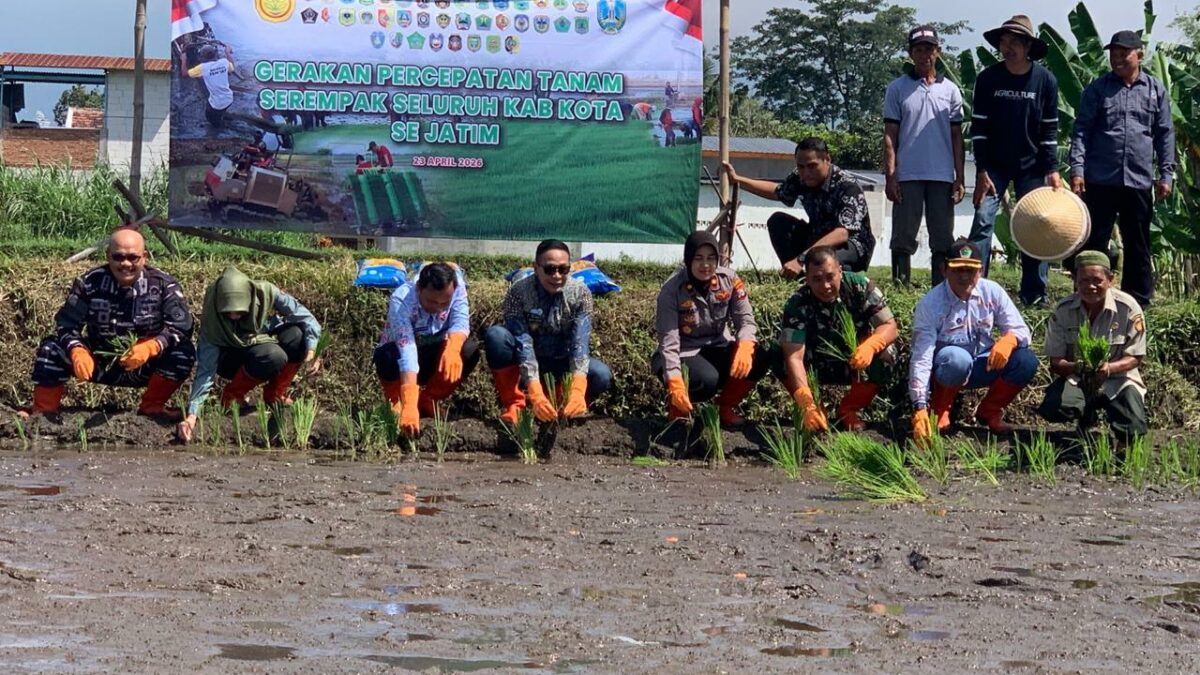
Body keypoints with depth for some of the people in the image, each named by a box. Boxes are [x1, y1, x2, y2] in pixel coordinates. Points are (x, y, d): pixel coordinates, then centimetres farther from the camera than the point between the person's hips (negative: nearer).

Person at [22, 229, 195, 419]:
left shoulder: (164, 286, -12)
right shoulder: (90, 283, -9)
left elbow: (181, 328, -21)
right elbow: (66, 325, -14)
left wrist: (150, 347, -40)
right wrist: (77, 351, -37)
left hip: (144, 366, -1)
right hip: (98, 365, 1)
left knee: (184, 351, -27)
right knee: (51, 348, -17)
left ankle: (151, 407, -8)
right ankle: (43, 411, -7)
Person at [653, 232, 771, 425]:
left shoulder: (729, 280, -6)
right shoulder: (672, 289, -18)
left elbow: (745, 319, -9)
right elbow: (668, 340, -23)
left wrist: (745, 346, -34)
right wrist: (675, 382, -37)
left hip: (717, 349, 5)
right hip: (684, 354, -4)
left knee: (759, 359, -23)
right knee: (707, 380, -36)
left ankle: (726, 406, 3)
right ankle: (676, 403, -1)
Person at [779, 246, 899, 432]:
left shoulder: (861, 286, -21)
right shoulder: (797, 304, -27)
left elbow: (890, 326, -21)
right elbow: (794, 357, -36)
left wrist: (870, 345, -46)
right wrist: (807, 404, -51)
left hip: (855, 365, 1)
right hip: (818, 367, -1)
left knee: (885, 354, -29)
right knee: (779, 356, -29)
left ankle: (848, 410, -6)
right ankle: (814, 410, -6)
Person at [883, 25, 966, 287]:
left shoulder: (950, 90, 10)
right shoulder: (897, 88, 4)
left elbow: (956, 137, 10)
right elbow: (890, 135, 2)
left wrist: (959, 179, 4)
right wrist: (890, 176, -7)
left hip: (943, 176, 2)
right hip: (908, 176, -2)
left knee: (943, 240, 4)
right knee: (903, 238, 0)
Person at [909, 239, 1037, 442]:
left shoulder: (992, 292, -10)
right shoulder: (931, 304, -21)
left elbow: (1021, 329, -7)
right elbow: (921, 358, -26)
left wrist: (1008, 340, -34)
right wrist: (920, 407, -36)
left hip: (982, 366, 4)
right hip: (944, 369, -4)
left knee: (1026, 361, -21)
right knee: (957, 358, -39)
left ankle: (988, 411, 3)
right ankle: (940, 411, -9)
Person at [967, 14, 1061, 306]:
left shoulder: (1045, 80, -5)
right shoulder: (988, 79, -6)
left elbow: (1050, 129, -1)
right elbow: (979, 126, -5)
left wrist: (1052, 170, -8)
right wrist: (982, 170, -11)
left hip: (1032, 167, 1)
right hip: (994, 165, -1)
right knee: (983, 222, -11)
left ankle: (1035, 294, 6)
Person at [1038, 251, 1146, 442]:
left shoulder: (1128, 308, -15)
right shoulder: (1063, 310, -11)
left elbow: (1135, 358, -10)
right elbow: (1055, 362, -9)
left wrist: (1109, 368, -31)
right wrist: (1076, 367, -33)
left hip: (1117, 378, -1)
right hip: (1077, 379, 1)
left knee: (1132, 432, -24)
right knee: (1052, 409, -30)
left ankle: (1109, 409, 14)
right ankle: (1087, 413, 8)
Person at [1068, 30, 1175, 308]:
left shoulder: (1156, 91, 9)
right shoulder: (1098, 88, 5)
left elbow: (1165, 135, 10)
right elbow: (1081, 129, 1)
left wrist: (1166, 174, 4)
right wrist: (1077, 168, -8)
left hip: (1139, 181, 1)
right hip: (1100, 179, -1)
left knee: (1138, 245, 8)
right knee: (1094, 242, 0)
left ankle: (1138, 300, 15)